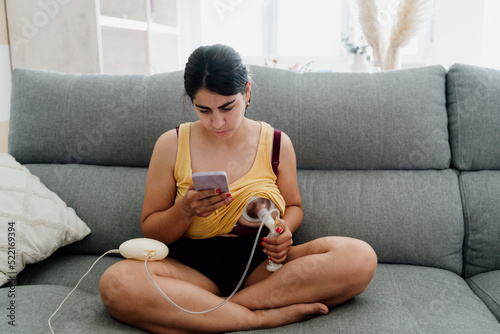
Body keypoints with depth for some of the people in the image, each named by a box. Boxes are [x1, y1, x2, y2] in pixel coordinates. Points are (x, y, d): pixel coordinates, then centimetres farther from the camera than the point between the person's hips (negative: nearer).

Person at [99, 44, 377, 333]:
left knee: (360, 257, -24)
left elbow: (293, 206, 16)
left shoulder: (277, 143, 3)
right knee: (115, 283, -32)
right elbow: (151, 230, 4)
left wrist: (285, 230, -9)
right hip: (192, 266, -1)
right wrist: (185, 210, -18)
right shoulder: (171, 145, 0)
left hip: (262, 264, 2)